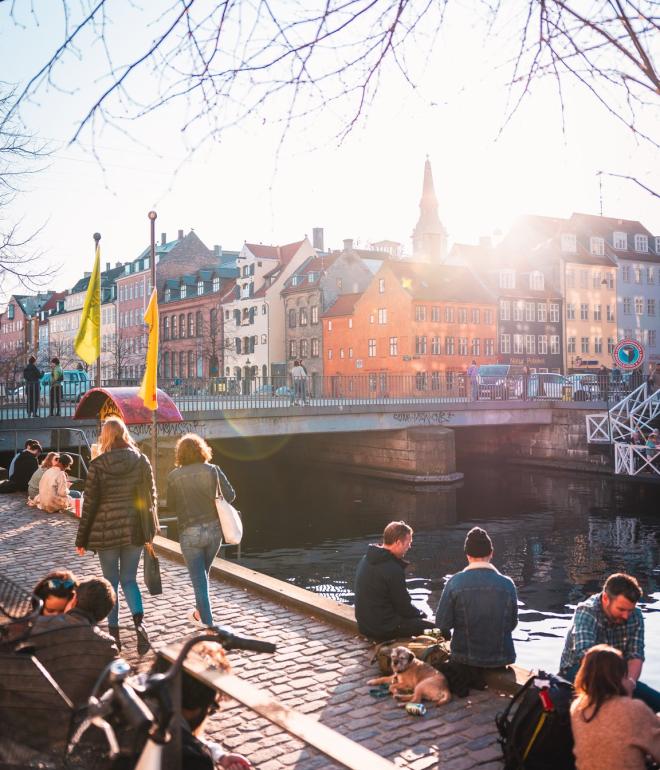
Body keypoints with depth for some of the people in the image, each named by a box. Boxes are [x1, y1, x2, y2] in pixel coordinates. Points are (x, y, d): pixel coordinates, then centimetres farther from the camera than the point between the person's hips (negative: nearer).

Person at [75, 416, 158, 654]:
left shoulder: (98, 465, -8)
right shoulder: (142, 461, -3)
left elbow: (89, 503, -5)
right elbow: (151, 495, 2)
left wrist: (82, 538, 3)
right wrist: (150, 528, 15)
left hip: (107, 530, -2)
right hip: (135, 529, 2)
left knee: (111, 581, 13)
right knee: (129, 579, 13)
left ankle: (114, 631, 18)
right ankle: (139, 621, -9)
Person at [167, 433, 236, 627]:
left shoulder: (174, 476, -6)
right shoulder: (213, 470, -5)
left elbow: (171, 505, 2)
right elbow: (230, 496, -5)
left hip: (189, 533, -3)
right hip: (214, 529, 3)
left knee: (199, 581, 3)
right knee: (203, 573, 24)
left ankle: (209, 626, 2)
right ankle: (200, 612, 41)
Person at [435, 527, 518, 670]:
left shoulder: (455, 582, -13)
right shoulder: (507, 584, -9)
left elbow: (442, 624, -10)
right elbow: (512, 624, 1)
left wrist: (447, 634, 13)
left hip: (465, 659, -1)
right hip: (501, 660, 1)